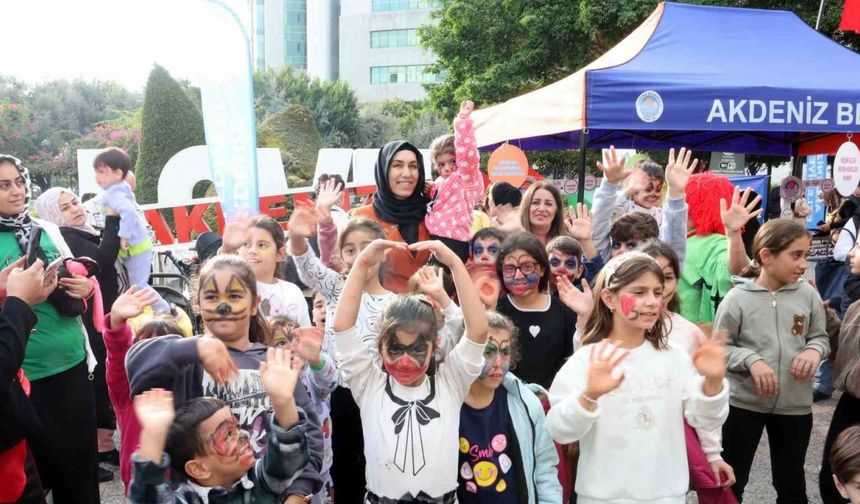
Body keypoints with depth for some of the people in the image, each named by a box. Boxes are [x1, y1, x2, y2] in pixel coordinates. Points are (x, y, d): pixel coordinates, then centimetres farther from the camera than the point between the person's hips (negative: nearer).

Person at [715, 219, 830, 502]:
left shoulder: (808, 295, -4)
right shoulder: (737, 298, -13)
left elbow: (820, 336, 8)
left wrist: (815, 350, -13)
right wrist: (751, 360, -23)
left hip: (795, 404, 3)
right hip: (744, 403, -3)